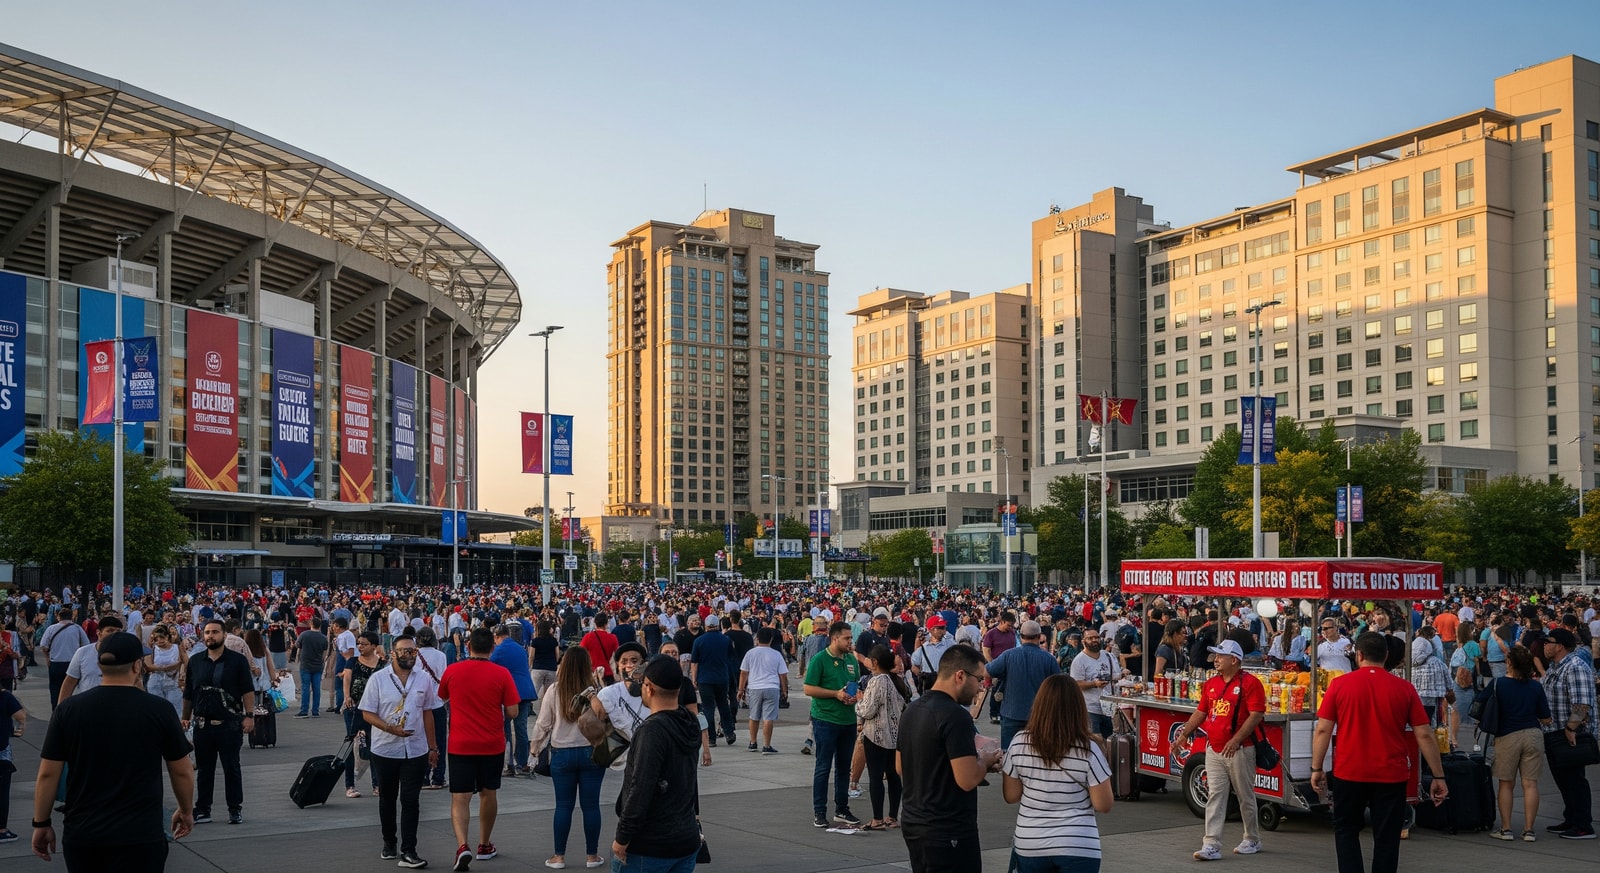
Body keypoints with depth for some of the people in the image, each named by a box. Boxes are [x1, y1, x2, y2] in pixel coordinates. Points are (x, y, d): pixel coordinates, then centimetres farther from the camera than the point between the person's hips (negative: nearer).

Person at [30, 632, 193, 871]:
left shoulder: (68, 709, -3)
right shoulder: (159, 709, -7)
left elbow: (48, 774, 0)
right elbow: (182, 772, 2)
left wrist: (41, 824, 13)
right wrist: (186, 811, 18)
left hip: (80, 834, 3)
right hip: (139, 836, -3)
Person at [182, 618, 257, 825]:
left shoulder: (237, 660, -2)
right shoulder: (195, 661, 9)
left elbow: (248, 691, -4)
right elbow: (188, 693, 14)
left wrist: (249, 716, -12)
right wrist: (186, 717, 10)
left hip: (229, 723, -3)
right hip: (203, 723, 3)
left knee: (232, 768, 3)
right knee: (204, 769, 10)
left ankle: (235, 809, 11)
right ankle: (202, 810, 18)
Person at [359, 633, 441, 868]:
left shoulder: (424, 679, 3)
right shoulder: (378, 679, -5)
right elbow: (367, 714, -6)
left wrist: (432, 747, 9)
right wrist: (391, 729, -21)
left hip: (416, 751, 1)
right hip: (385, 750, 0)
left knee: (411, 801, -3)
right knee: (387, 799, 14)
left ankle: (408, 852, -1)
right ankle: (389, 843, 31)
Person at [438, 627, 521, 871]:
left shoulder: (452, 671, -6)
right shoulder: (501, 674, -10)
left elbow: (442, 696, 14)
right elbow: (512, 712, -9)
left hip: (460, 745, -1)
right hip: (492, 745, 1)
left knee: (460, 798, 0)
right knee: (488, 793, 18)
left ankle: (462, 846, -20)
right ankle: (484, 846, 29)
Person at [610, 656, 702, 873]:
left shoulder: (653, 730, -20)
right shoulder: (690, 723, 5)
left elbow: (640, 789, -24)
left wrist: (622, 838, -17)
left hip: (648, 847, -7)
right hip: (687, 841, 7)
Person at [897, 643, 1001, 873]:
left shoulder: (912, 710, 7)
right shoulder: (955, 715, -20)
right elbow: (968, 780, -25)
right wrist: (986, 761, -4)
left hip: (913, 823, 9)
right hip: (948, 831, -9)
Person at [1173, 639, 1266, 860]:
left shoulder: (1249, 682, -10)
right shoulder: (1211, 683, 12)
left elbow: (1256, 714, -16)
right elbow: (1201, 712, 17)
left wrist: (1236, 739, -23)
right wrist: (1184, 733, 9)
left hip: (1239, 750, -6)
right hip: (1214, 749, 6)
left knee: (1246, 796, 8)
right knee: (1215, 797, 1)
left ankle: (1252, 840, 25)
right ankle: (1212, 845, -2)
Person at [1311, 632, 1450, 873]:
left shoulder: (1339, 684, -4)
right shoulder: (1405, 688, -1)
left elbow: (1323, 730, -5)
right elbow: (1424, 735, -2)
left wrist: (1316, 768, 3)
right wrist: (1438, 776, 5)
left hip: (1349, 773, -1)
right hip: (1391, 775, 1)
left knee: (1346, 830, 16)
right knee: (1387, 837, 10)